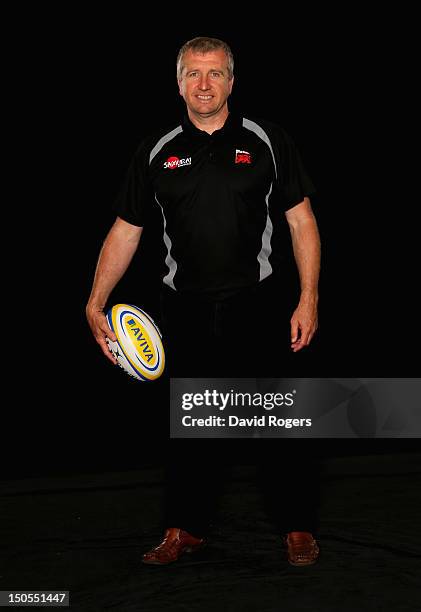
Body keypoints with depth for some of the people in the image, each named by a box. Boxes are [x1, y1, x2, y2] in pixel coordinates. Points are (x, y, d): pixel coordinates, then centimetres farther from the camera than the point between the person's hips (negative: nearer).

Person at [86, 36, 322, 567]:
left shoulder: (267, 142, 2)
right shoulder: (156, 151, 6)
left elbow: (301, 222, 1)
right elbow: (125, 231, 8)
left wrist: (308, 300, -7)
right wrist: (96, 303, 1)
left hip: (260, 305, -2)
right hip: (186, 310, 2)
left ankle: (297, 527, 19)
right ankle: (185, 528, 25)